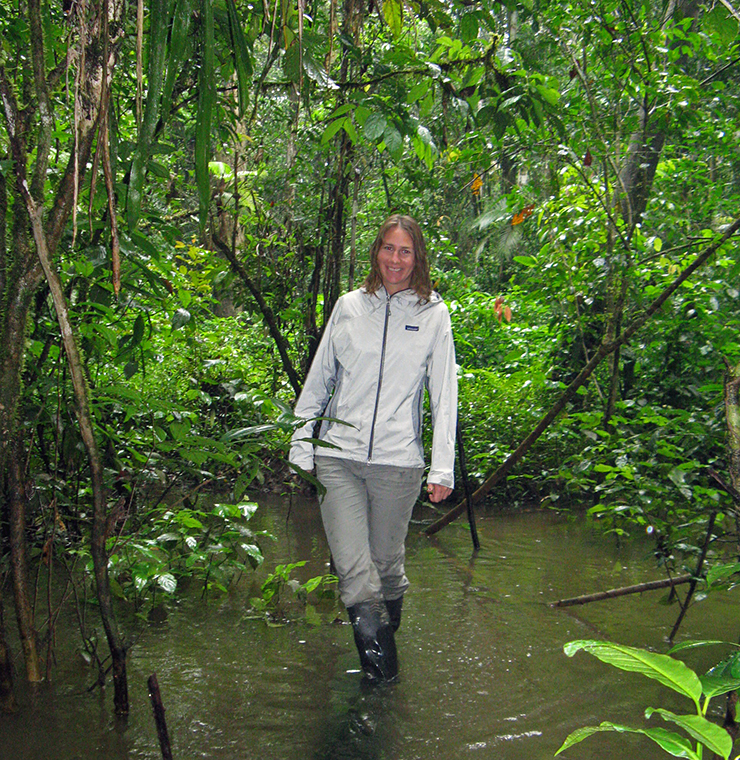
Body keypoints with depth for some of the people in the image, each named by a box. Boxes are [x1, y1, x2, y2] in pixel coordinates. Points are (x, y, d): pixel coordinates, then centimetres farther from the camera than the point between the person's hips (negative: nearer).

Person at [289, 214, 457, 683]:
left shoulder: (433, 313, 4)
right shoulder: (349, 307, 8)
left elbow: (444, 395, 3)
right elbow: (318, 382, 13)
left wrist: (443, 469, -4)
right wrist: (301, 449, 8)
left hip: (398, 461, -1)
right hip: (338, 457, 1)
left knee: (386, 564, 9)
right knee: (352, 569, -7)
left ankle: (388, 628, 35)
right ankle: (378, 656, 11)